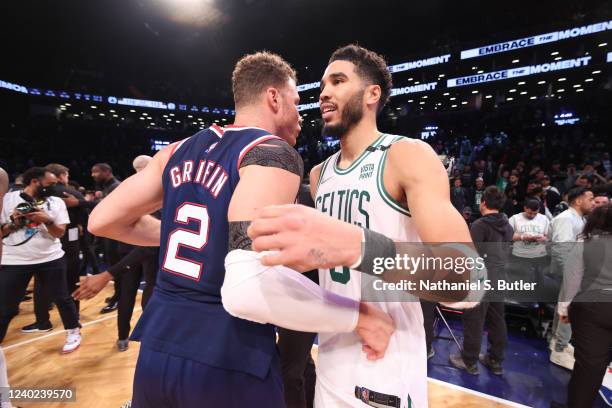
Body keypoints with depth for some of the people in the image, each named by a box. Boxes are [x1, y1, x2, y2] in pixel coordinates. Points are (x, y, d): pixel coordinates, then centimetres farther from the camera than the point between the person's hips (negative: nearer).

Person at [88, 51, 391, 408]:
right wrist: (358, 315, -16)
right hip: (230, 359, -6)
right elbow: (253, 277, -28)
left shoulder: (180, 150, 8)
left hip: (157, 347, 7)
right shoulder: (274, 152, -14)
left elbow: (103, 221, 11)